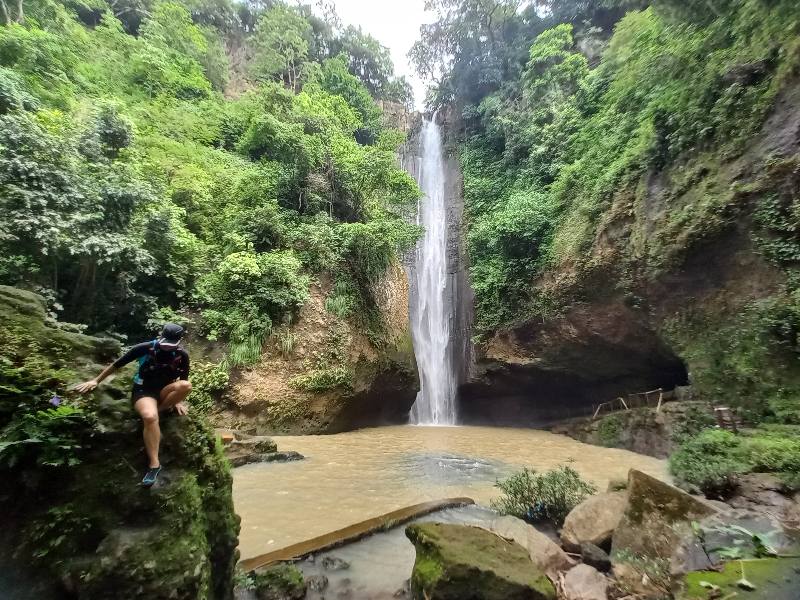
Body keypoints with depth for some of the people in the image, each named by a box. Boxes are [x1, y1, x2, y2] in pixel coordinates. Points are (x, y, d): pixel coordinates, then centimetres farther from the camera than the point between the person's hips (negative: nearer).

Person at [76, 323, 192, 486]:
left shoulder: (182, 355, -9)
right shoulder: (145, 348, -16)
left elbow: (183, 381, 7)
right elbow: (117, 364, -2)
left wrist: (179, 401, 1)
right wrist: (96, 380, 2)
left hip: (164, 392, 3)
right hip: (143, 391, -2)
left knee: (187, 386, -33)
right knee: (150, 417, -37)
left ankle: (158, 410, -14)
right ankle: (154, 464, -30)